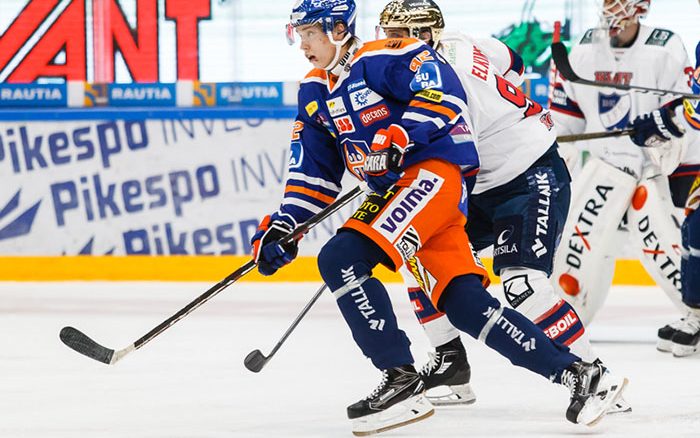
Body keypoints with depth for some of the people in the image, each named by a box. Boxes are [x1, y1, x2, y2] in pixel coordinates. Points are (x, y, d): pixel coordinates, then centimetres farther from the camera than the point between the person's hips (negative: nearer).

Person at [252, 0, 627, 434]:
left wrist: (399, 137, -28)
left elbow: (443, 90, -20)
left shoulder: (381, 58, -8)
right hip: (393, 192, 9)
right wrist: (283, 226, 8)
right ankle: (577, 374, 4)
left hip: (434, 172, -9)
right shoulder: (315, 92, 18)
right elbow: (312, 171, 19)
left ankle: (402, 380, -20)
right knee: (465, 304, 0)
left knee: (341, 259, -22)